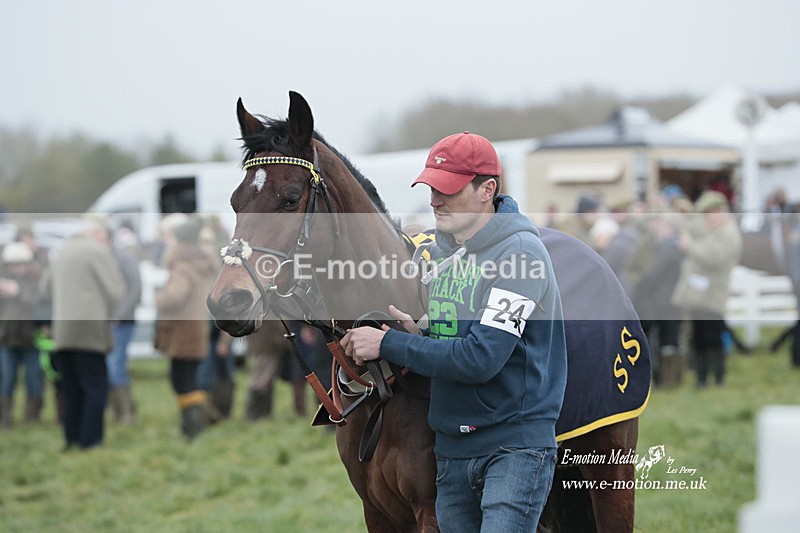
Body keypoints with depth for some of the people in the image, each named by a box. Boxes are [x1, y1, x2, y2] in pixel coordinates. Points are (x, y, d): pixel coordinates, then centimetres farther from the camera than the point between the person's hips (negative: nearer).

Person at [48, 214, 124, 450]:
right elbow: (116, 291, -6)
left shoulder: (61, 253, 18)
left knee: (72, 390, 9)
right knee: (96, 387, -5)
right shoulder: (98, 251, -4)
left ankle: (72, 440, 6)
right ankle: (90, 440, -11)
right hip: (89, 331, -7)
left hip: (61, 332, 7)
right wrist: (107, 317, 11)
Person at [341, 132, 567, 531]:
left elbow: (480, 359, -22)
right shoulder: (439, 251, 11)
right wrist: (418, 334, -1)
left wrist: (388, 344, -17)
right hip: (452, 449, 8)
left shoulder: (521, 252, -14)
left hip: (514, 444, -8)